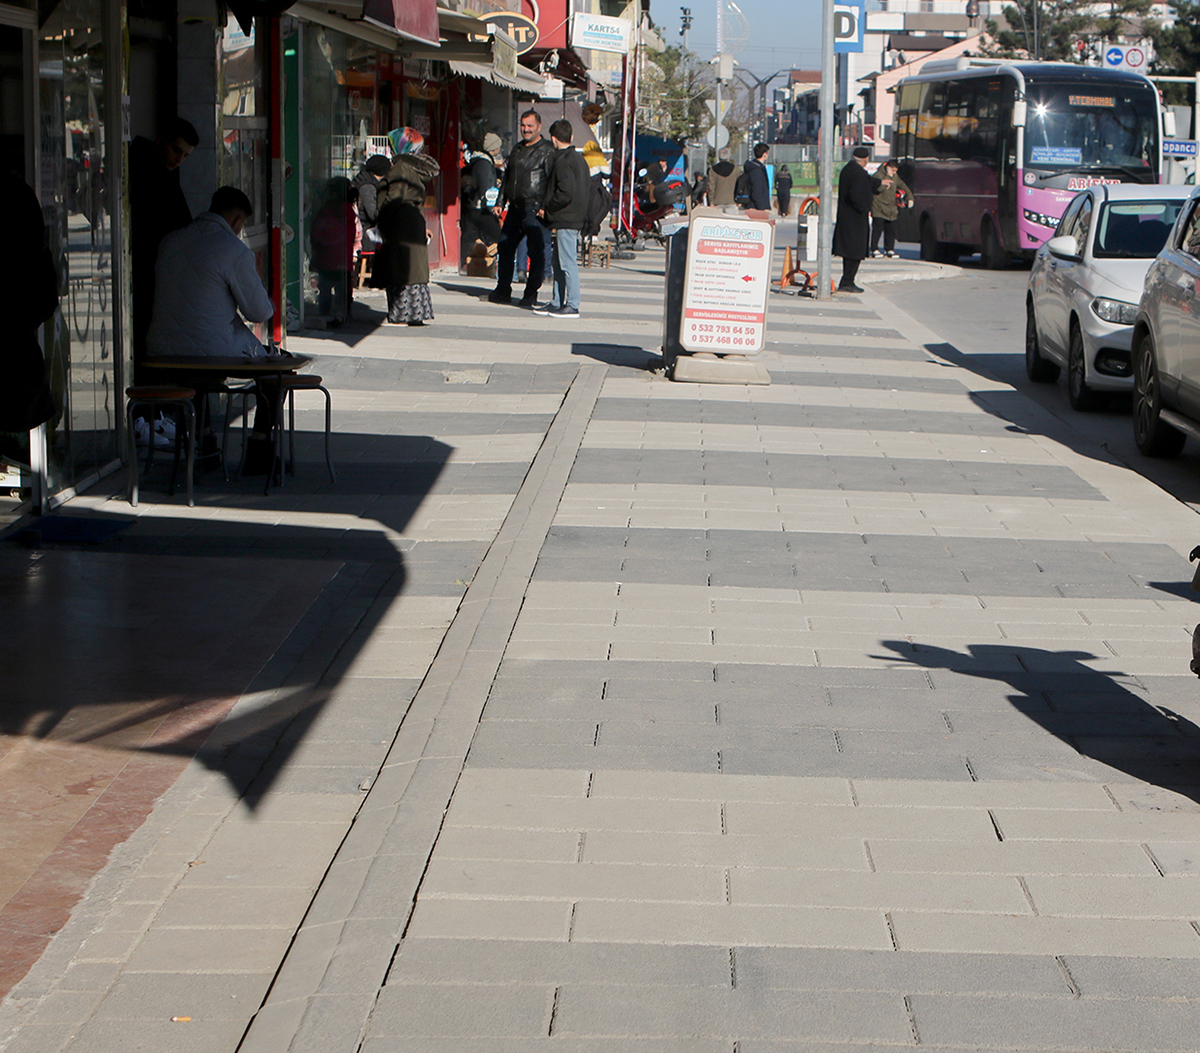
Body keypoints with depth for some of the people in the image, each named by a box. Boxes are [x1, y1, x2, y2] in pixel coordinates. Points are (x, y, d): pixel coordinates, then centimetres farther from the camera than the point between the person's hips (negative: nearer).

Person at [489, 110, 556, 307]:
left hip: (535, 209, -7)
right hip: (515, 208, 7)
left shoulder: (547, 151, -5)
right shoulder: (517, 149, 18)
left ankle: (531, 294, 3)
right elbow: (507, 176, 25)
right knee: (505, 247, 8)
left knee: (536, 252, -4)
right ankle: (503, 290, 17)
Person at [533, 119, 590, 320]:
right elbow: (588, 186, 18)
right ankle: (556, 302, 19)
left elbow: (565, 193, -23)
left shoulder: (562, 161, -14)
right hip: (576, 217, 10)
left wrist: (547, 210, -10)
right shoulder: (579, 158, 14)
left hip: (565, 220, -10)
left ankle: (572, 305, -6)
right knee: (559, 264, 15)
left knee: (568, 263, -7)